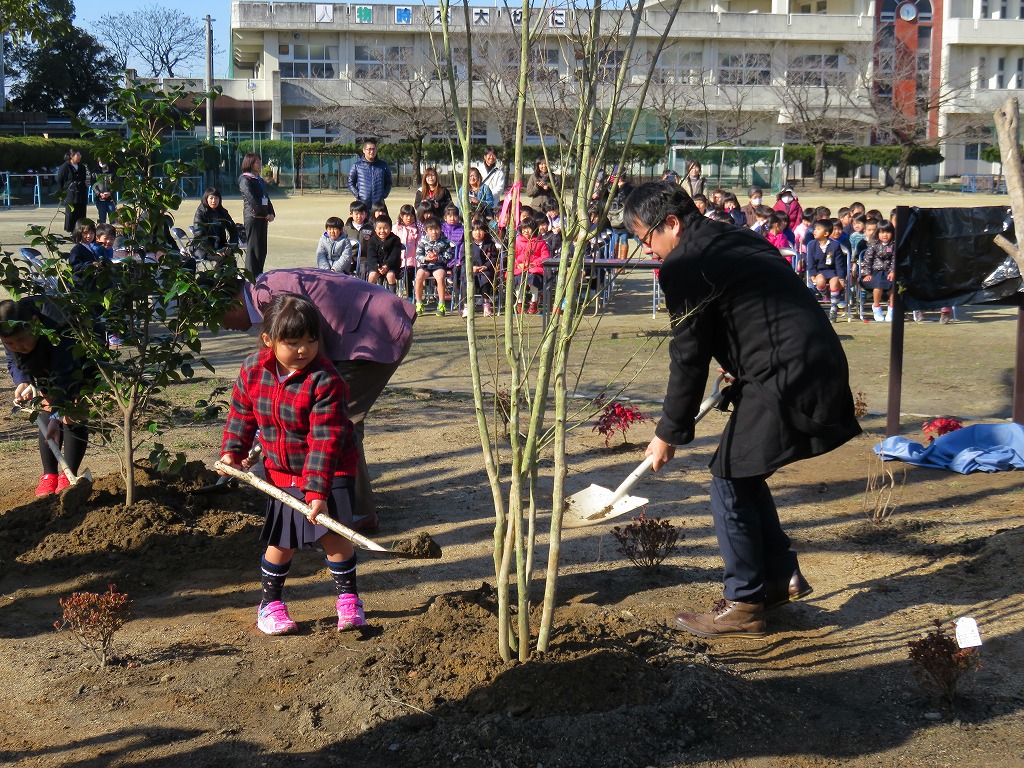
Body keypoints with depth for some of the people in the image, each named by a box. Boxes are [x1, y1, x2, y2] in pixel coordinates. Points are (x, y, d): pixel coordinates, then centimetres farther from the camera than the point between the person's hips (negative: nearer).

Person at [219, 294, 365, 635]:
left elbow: (325, 440, -26)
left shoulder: (325, 380, -24)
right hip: (282, 470, 4)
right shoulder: (253, 369, -9)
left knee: (333, 532, -9)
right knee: (280, 541, 7)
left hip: (328, 470, -3)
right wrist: (232, 451, 0)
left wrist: (318, 490, -30)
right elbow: (242, 412, 9)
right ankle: (270, 603, 24)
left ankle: (348, 598, 11)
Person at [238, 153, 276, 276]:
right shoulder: (245, 180, -6)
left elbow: (266, 197, 20)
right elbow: (251, 199, -14)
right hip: (252, 217, -8)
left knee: (262, 249, 8)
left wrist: (271, 213, 4)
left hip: (262, 218, 8)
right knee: (253, 248, -7)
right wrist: (265, 213, -14)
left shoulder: (260, 180, 21)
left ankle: (259, 275, 14)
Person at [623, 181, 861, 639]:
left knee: (730, 481, 1)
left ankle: (743, 606, 9)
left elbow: (688, 359, -6)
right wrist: (741, 373, 36)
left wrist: (669, 434, 3)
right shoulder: (737, 240, 18)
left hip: (785, 379, -9)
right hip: (821, 369, 9)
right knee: (744, 473, 20)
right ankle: (782, 577, 28)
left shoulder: (685, 266, -9)